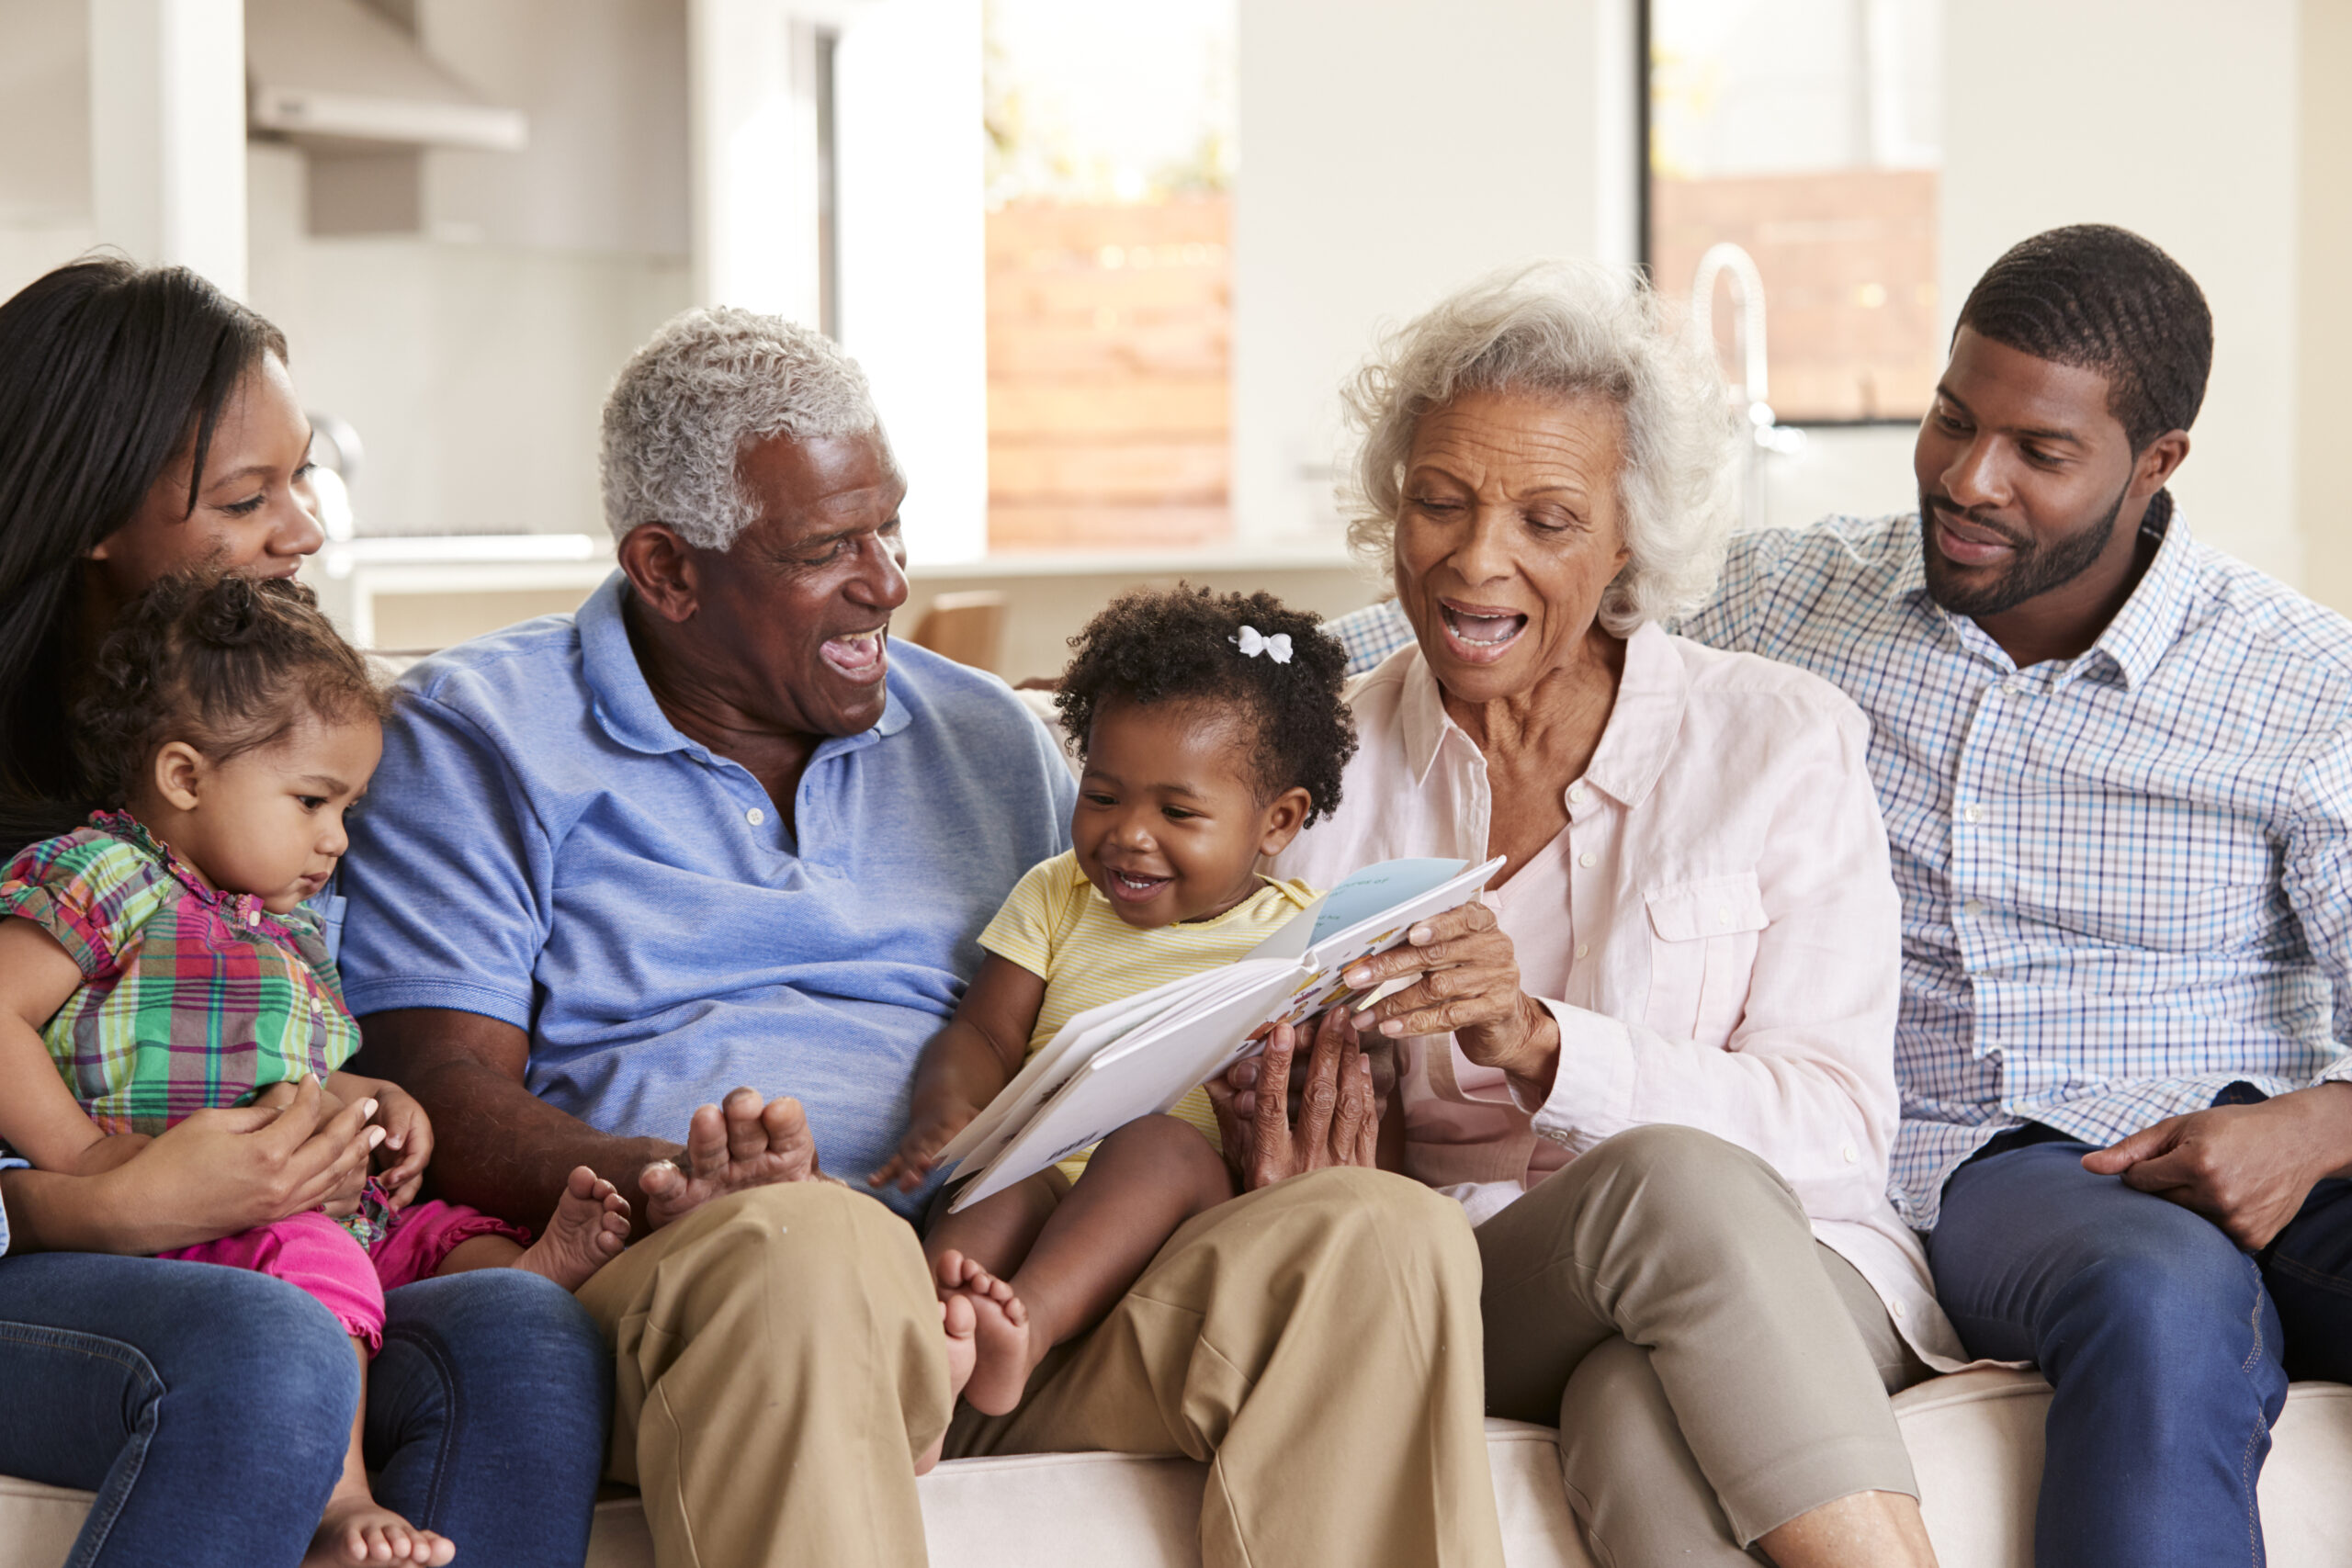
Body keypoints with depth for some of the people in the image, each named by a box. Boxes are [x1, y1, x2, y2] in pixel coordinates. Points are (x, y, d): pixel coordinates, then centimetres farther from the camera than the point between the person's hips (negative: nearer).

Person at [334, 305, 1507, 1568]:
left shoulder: (988, 741, 25)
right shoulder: (479, 738, 11)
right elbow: (440, 1093, -1)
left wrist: (1245, 1118, -4)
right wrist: (666, 1181, -23)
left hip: (1012, 1305, 5)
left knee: (1380, 1236, -23)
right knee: (814, 1246, -42)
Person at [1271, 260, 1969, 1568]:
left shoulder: (1780, 740, 4)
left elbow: (1834, 1124, -6)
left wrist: (1542, 1044, -22)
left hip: (1791, 1276, -1)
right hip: (1457, 1288, 1)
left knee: (1643, 1419, -39)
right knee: (1673, 1178, -35)